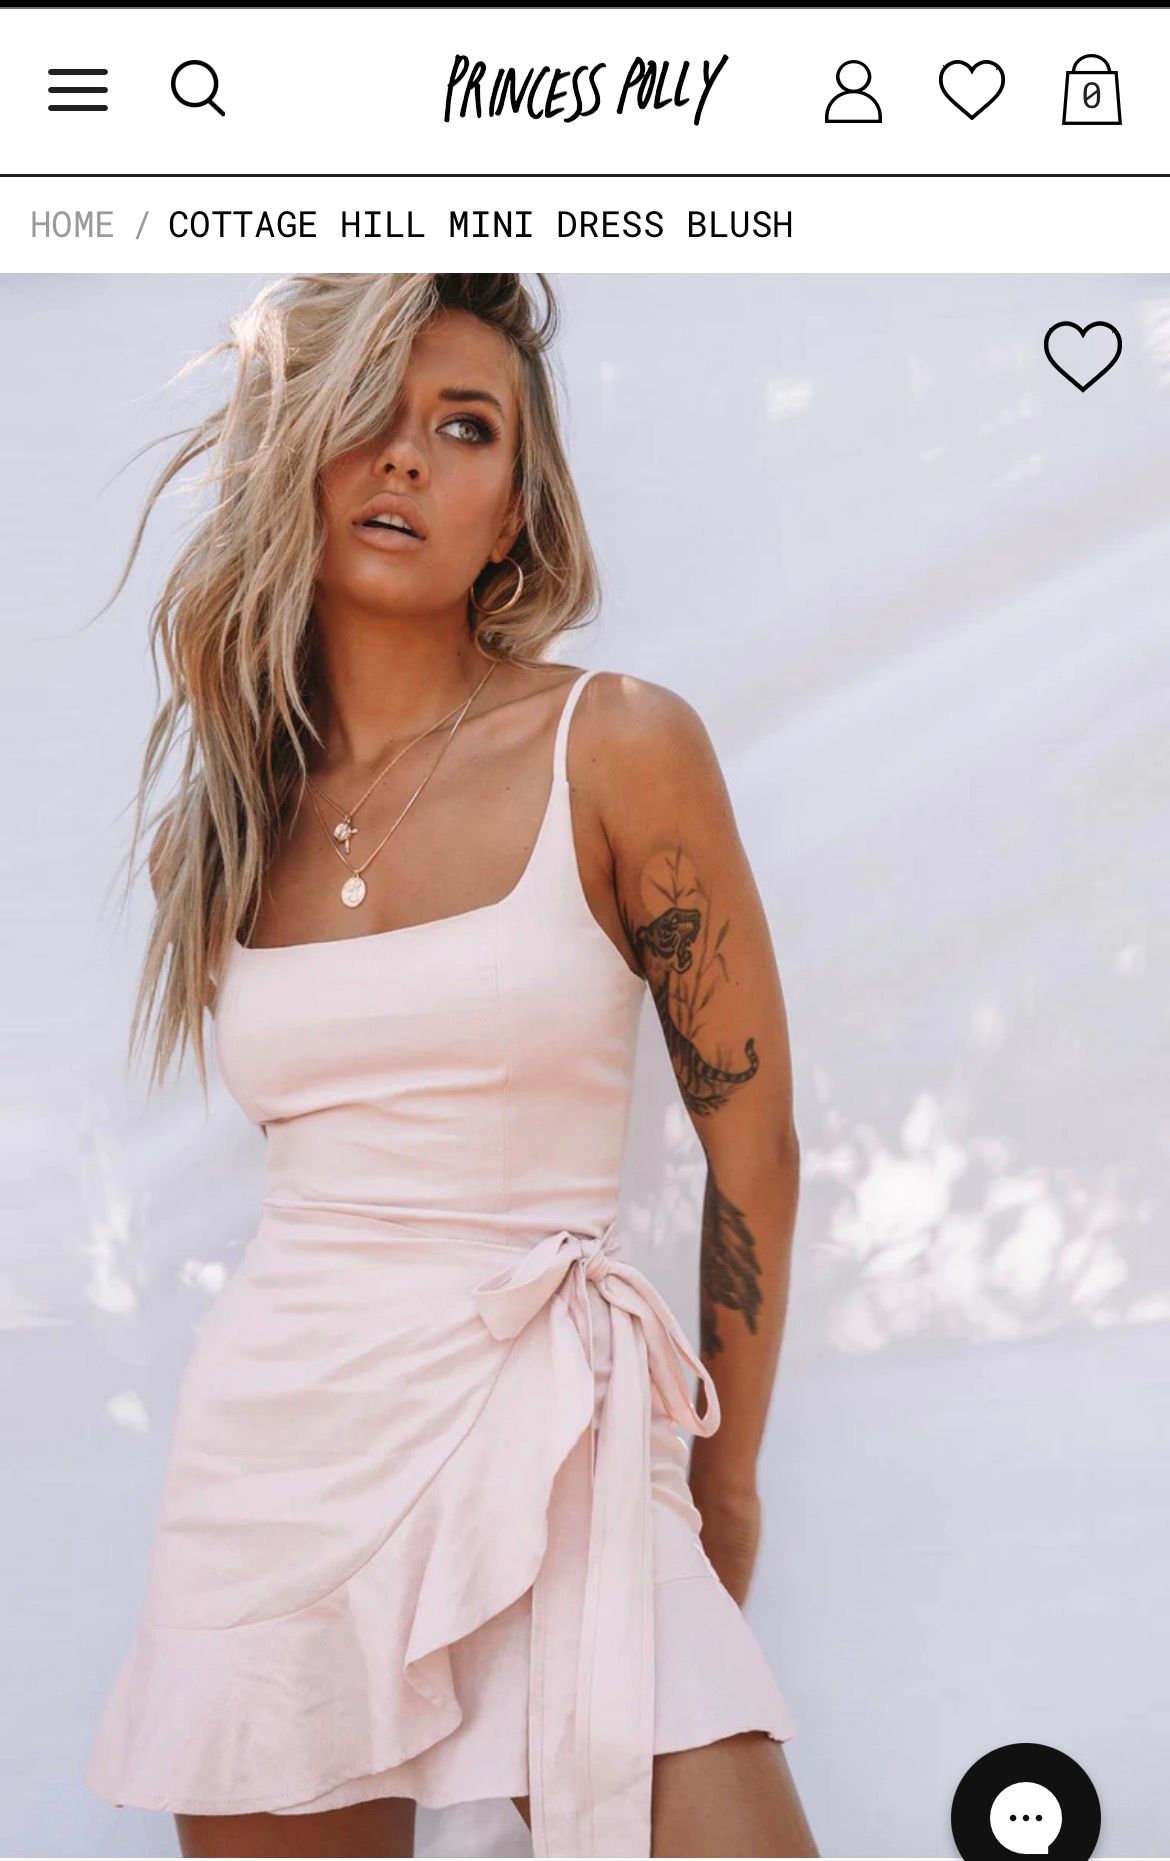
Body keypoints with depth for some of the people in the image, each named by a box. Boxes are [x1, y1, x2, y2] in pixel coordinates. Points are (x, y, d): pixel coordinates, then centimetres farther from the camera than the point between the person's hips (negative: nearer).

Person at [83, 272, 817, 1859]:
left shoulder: (621, 747, -5)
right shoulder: (215, 833, 7)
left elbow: (753, 1146, 1)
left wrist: (725, 1483, 9)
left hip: (554, 1454, -3)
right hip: (268, 1447, 3)